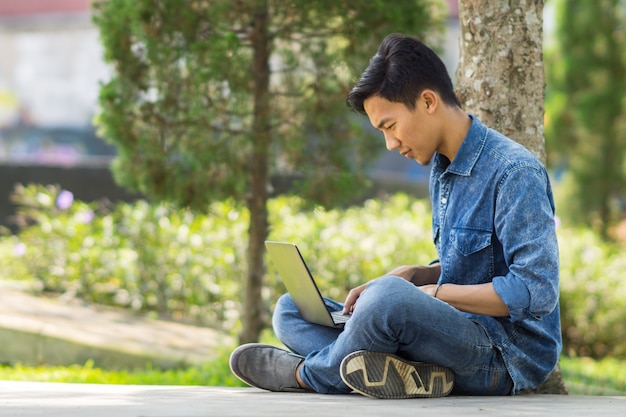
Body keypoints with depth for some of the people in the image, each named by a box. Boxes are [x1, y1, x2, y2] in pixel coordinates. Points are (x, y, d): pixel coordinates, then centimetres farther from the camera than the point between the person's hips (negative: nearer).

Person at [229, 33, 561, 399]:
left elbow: (535, 293, -22)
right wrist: (412, 276, 4)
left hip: (508, 355, -10)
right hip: (459, 333, 10)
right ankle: (412, 373, -22)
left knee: (389, 299, -38)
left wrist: (436, 292, -17)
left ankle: (306, 373, -9)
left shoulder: (514, 172, -15)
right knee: (291, 309, 6)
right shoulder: (442, 171, 15)